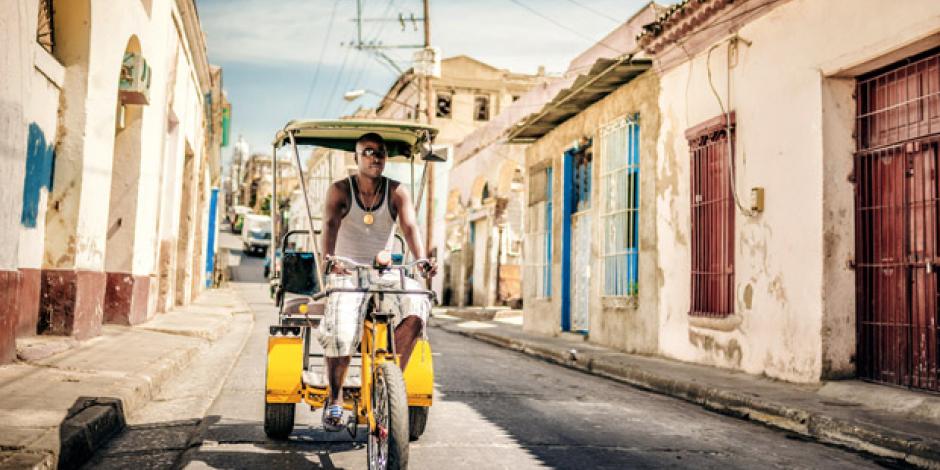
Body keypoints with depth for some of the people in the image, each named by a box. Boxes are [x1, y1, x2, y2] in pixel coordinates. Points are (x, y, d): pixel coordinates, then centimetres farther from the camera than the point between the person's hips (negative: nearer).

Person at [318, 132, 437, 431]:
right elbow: (331, 224, -19)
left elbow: (410, 226, -13)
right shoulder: (340, 190, -1)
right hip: (346, 275, -2)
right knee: (340, 330, -29)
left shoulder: (397, 192, 2)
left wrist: (421, 261, -34)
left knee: (416, 308, -28)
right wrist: (328, 258, -40)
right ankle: (335, 397, -4)